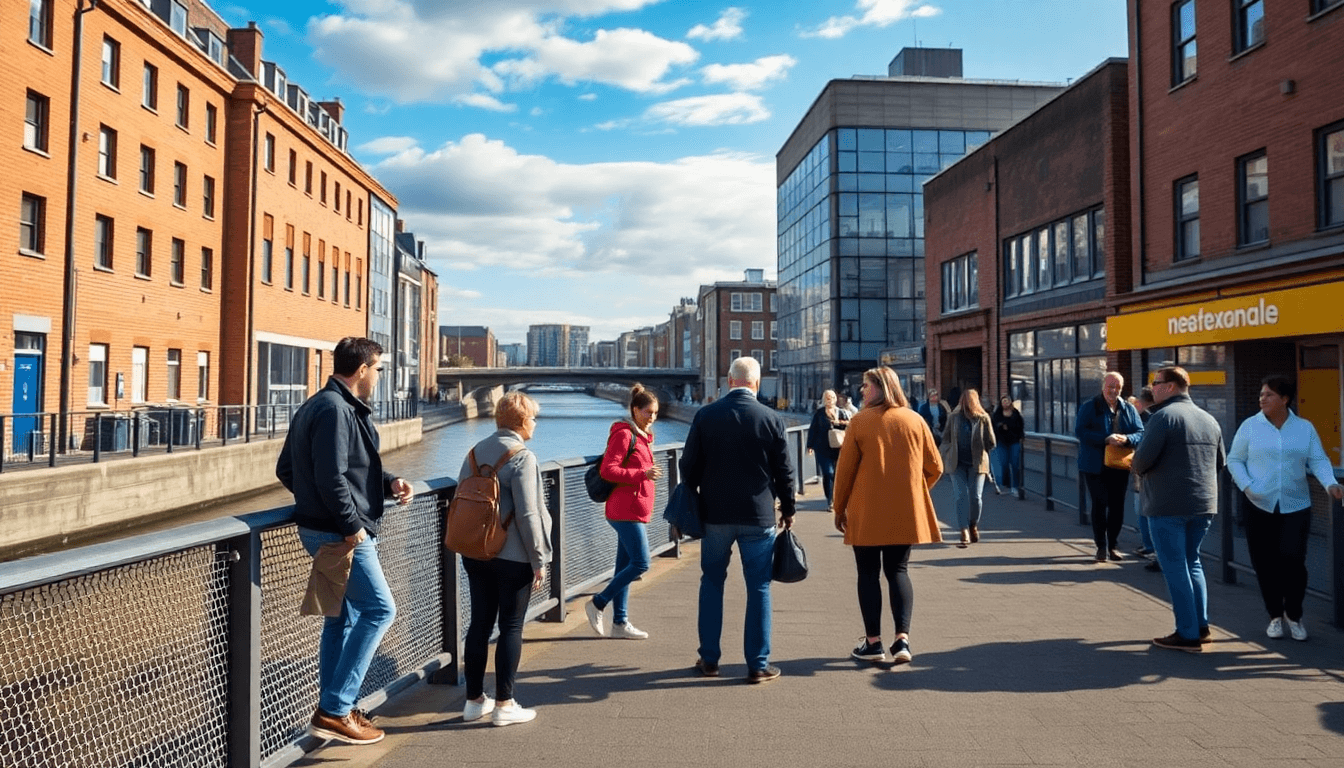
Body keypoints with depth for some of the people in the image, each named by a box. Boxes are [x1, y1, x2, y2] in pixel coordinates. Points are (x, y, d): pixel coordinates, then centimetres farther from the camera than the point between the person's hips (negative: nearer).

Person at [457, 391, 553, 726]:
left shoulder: (476, 452, 7)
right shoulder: (522, 457, -14)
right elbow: (527, 514, -18)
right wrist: (539, 560, -11)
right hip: (513, 557, -7)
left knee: (479, 623, 12)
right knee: (511, 627, 3)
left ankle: (474, 700, 20)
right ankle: (504, 704, 9)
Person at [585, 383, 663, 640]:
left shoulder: (642, 435, 16)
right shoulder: (623, 434, -12)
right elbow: (608, 470, -19)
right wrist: (642, 474, -23)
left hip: (637, 510, 9)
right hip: (626, 510, -9)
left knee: (625, 565, 10)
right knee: (640, 563, -10)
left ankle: (620, 623, 15)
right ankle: (597, 604, 2)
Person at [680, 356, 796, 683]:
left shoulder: (705, 415, -3)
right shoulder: (772, 419, -5)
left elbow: (689, 465, 1)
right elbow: (783, 470, -1)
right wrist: (788, 509, 11)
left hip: (715, 513, 1)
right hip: (758, 515, -1)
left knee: (712, 583, 14)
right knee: (758, 588, 6)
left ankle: (709, 659, 20)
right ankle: (758, 664, 10)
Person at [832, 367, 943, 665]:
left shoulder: (860, 421, -6)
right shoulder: (915, 420, 3)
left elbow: (845, 469, -5)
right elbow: (935, 468, 6)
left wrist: (839, 508, 5)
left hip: (866, 514, -3)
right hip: (906, 514, 3)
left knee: (869, 574, 7)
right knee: (898, 571, 12)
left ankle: (873, 642, 9)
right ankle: (902, 638, 0)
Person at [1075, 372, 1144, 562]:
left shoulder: (1128, 409, 8)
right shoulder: (1089, 407, -3)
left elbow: (1140, 433, 3)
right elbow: (1080, 431, -13)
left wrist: (1126, 439, -20)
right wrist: (1105, 439, -24)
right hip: (1095, 466, -4)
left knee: (1117, 506, 8)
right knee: (1099, 505, 0)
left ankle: (1113, 546, 21)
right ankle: (1101, 547, 10)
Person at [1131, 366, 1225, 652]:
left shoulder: (1164, 416, -13)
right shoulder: (1209, 419, 11)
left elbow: (1143, 459, -17)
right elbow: (1220, 462, 18)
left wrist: (1137, 468, 3)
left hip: (1168, 506, -7)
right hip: (1204, 504, 7)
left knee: (1175, 568, 1)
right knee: (1192, 562, 20)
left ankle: (1188, 634, 5)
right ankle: (1201, 626, 22)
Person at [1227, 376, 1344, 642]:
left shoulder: (1305, 428, 5)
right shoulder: (1250, 426, 1)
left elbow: (1318, 460, 1)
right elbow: (1234, 460, 3)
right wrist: (1247, 486, -12)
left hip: (1296, 506, 0)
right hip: (1260, 506, 0)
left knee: (1292, 559, -10)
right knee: (1265, 564, 4)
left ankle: (1294, 615, 13)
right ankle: (1275, 616, 23)